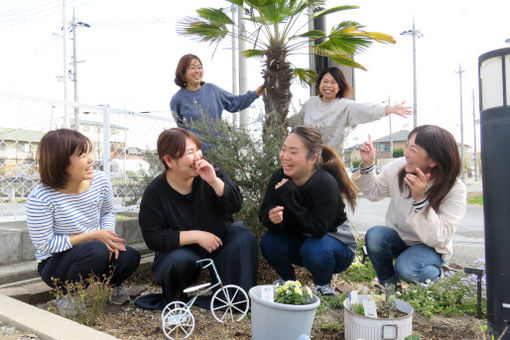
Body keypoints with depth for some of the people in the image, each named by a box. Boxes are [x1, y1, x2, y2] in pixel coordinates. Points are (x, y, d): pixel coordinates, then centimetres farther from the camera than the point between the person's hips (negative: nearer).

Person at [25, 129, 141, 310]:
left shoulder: (100, 180, -9)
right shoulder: (40, 198, -22)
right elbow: (45, 244, -18)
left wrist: (108, 236, -13)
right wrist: (93, 236, -21)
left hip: (95, 254, 4)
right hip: (54, 264, -4)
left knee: (130, 256, -25)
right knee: (97, 250, -35)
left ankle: (111, 284, 11)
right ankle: (67, 296, -5)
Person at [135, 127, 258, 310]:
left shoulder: (211, 173, -7)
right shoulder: (154, 193, -13)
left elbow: (236, 205, -12)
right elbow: (153, 238, -15)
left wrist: (214, 181, -29)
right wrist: (195, 235, -23)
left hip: (218, 241, 3)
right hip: (180, 250, -2)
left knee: (245, 238, -24)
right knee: (180, 260, -35)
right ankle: (174, 298, -1)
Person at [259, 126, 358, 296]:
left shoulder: (326, 183, -29)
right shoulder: (279, 178, -13)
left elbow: (318, 228, -33)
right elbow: (263, 213, -12)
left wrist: (289, 195, -38)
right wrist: (271, 217, -38)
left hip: (336, 243, -4)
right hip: (298, 240, 5)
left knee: (314, 249, -36)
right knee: (268, 242, -21)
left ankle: (323, 285, -1)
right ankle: (287, 280, 9)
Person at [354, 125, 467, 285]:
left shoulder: (455, 189, -22)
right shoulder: (398, 167, -14)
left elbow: (439, 239, -27)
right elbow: (374, 193, 3)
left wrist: (420, 199, -39)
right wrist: (368, 164, -14)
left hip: (430, 247, -3)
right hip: (398, 237, 3)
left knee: (407, 269, -32)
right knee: (374, 235, -28)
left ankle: (434, 272, 5)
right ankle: (388, 284, -2)